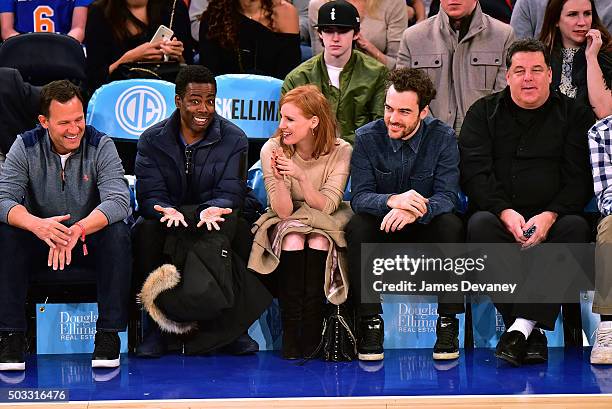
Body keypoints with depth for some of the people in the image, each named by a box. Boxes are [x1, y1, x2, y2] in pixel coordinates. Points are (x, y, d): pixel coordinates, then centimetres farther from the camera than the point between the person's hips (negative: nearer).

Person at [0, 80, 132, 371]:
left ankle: (109, 334, -25)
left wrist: (78, 230, -43)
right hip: (41, 240, 1)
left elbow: (118, 200, -25)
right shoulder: (26, 147, -7)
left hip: (91, 243, -1)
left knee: (118, 233, -32)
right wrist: (37, 225, -41)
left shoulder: (100, 146, -11)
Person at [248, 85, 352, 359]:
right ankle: (290, 335, -29)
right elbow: (283, 211, -16)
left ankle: (312, 335, -26)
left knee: (319, 241, -33)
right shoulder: (273, 149, -12)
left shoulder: (340, 151, -13)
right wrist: (279, 179, -35)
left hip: (324, 225, 0)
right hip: (285, 224, 0)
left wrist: (301, 176, -32)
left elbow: (326, 207, -18)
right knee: (292, 239, -33)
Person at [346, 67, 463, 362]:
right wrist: (392, 201, -41)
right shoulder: (367, 137, -8)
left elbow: (447, 196, -18)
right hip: (382, 228, 0)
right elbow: (359, 197, -17)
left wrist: (416, 210, -42)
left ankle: (448, 322, -24)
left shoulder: (443, 137, -9)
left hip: (425, 228, 0)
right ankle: (370, 321, -27)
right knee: (358, 226, -31)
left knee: (451, 225, -32)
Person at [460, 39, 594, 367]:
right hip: (499, 214, 0)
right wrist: (505, 212, -17)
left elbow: (579, 177, 1)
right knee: (479, 225, -32)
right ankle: (532, 330, -35)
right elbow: (474, 173, 0)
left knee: (575, 228, -32)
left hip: (552, 218, 0)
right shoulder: (484, 113, 11)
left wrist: (549, 215, -18)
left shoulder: (574, 115, 10)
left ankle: (522, 325, -38)